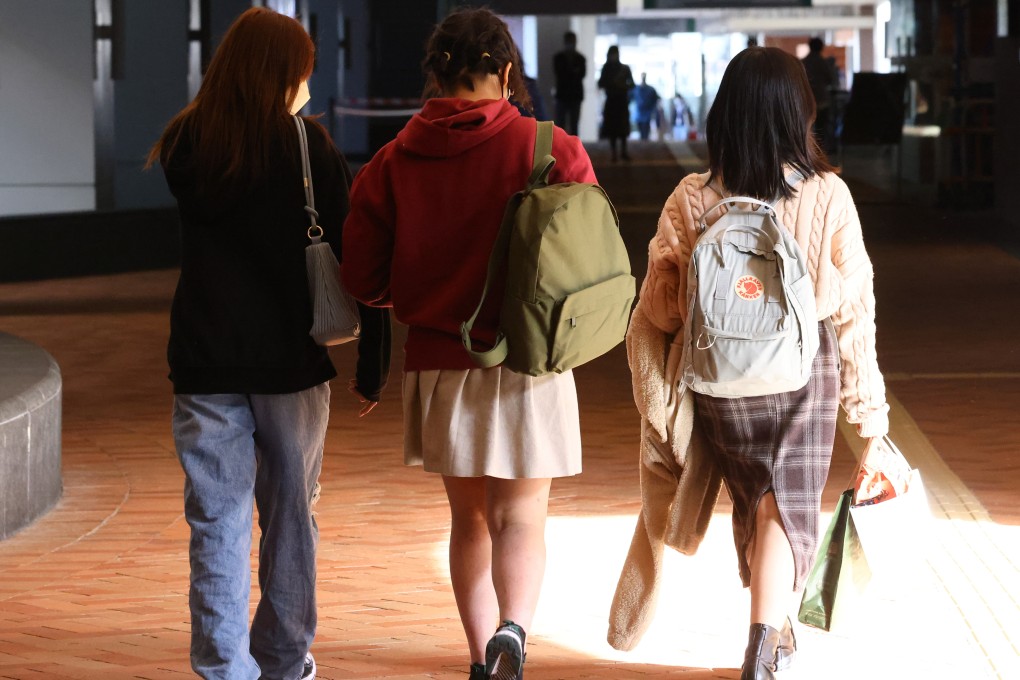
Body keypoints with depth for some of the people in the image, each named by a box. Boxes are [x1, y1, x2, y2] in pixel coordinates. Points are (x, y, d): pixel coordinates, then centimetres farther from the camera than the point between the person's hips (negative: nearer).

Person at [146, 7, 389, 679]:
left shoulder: (186, 145, 0)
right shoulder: (308, 146, -7)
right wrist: (373, 363, -3)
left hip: (205, 362, 1)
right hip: (292, 359, -1)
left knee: (218, 523, 4)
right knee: (290, 516, 13)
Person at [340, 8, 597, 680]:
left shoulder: (394, 161, -2)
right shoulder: (552, 150, -8)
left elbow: (363, 277, 0)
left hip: (438, 363, 2)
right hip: (528, 362, -2)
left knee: (468, 516, 17)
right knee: (520, 515, 4)